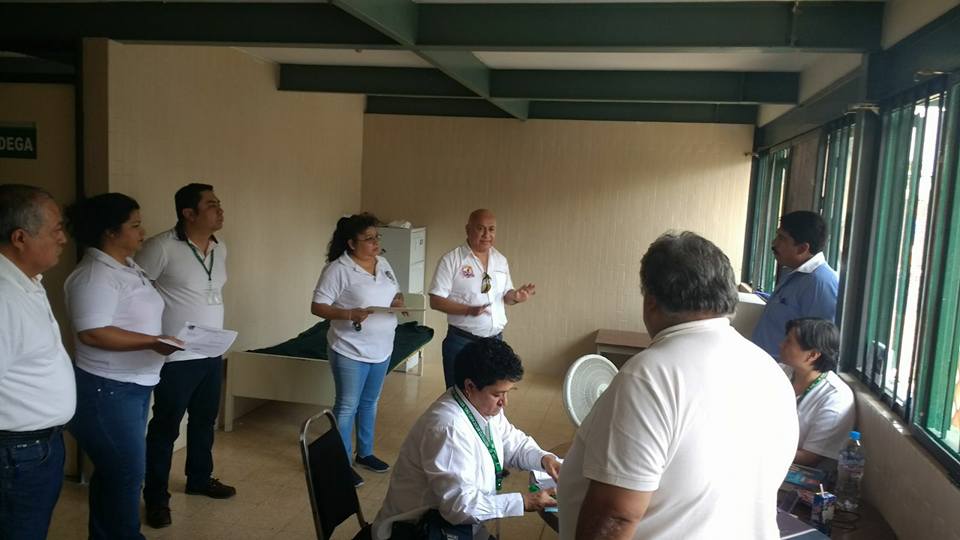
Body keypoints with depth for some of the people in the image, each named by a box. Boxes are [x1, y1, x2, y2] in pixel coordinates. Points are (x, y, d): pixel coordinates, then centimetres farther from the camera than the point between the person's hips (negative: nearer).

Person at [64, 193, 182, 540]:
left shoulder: (128, 267, 10)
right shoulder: (94, 275, -20)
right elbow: (93, 333, -27)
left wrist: (160, 339, 13)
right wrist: (152, 342, -28)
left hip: (134, 385, 10)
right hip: (108, 390, -10)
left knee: (114, 470, 20)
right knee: (126, 472, 0)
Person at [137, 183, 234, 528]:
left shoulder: (220, 248, 6)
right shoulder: (162, 247, -18)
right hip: (176, 357, -7)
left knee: (204, 421, 20)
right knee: (166, 427, 5)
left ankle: (199, 479, 38)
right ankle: (156, 497, 20)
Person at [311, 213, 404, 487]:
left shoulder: (383, 264, 6)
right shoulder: (337, 269, -15)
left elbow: (395, 293, 17)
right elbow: (317, 307, -16)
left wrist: (399, 300, -6)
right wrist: (349, 314, -29)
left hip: (381, 349, 7)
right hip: (351, 351, -7)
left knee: (369, 403, 19)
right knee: (347, 407, 3)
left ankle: (365, 453, 35)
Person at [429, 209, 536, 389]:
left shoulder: (501, 260, 7)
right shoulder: (451, 260, -11)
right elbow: (436, 301, -14)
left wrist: (516, 296, -10)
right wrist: (469, 310, -27)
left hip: (495, 341, 5)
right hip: (462, 341, -5)